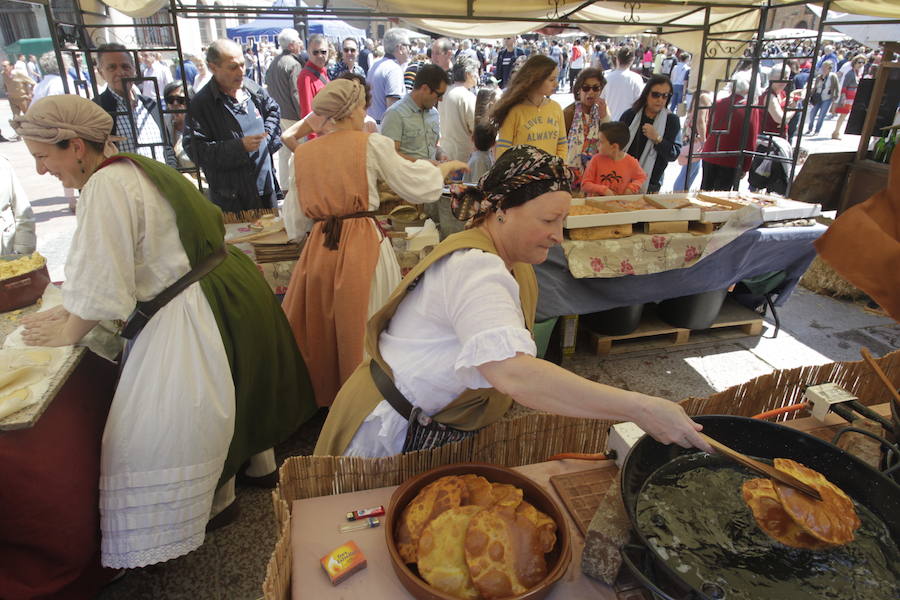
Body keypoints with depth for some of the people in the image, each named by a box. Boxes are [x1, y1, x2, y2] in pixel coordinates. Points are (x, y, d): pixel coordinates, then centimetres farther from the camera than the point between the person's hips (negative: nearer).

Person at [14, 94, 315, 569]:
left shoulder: (106, 186, -20)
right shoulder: (137, 169, 10)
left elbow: (100, 283, -19)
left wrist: (68, 332, -2)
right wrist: (66, 310, 16)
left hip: (196, 314, -10)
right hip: (230, 286, 10)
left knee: (176, 421, 7)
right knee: (239, 386, 28)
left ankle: (217, 500, 28)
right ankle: (260, 458, 50)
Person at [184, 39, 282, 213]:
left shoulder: (253, 89, 4)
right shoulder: (201, 104, -14)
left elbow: (273, 111, 23)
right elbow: (196, 150, -18)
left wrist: (268, 137, 3)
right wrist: (240, 146, -25)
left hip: (266, 184, 6)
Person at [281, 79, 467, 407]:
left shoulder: (303, 152, 11)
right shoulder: (371, 143, -2)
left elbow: (300, 212, 15)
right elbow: (419, 187, 1)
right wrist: (447, 166, 19)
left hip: (318, 247, 5)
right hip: (363, 247, -4)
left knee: (320, 328, 16)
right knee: (362, 328, 6)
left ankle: (318, 395, 30)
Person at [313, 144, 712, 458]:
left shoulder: (513, 263, 2)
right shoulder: (474, 269, -30)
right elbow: (514, 375, -45)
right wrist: (642, 410, -42)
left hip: (447, 429, 9)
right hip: (398, 434, -8)